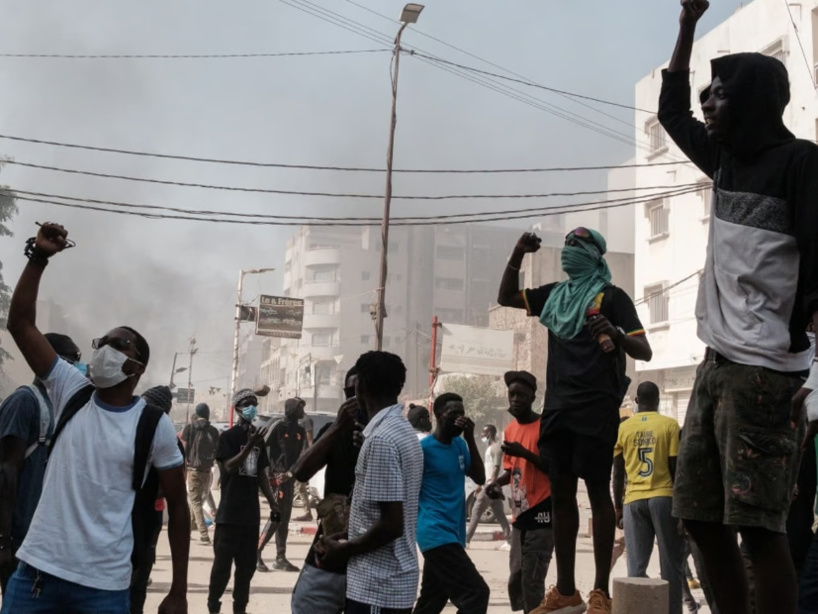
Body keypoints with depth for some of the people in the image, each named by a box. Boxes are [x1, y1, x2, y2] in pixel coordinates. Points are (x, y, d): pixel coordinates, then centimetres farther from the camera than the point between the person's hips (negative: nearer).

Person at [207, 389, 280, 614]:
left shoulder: (258, 438, 12)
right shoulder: (228, 437, -5)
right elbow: (228, 467, -17)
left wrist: (273, 503, 12)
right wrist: (249, 446, -28)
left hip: (251, 511, 6)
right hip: (230, 512, -6)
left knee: (247, 564, 9)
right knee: (223, 562, -3)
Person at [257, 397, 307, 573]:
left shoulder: (300, 431, 12)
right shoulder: (279, 427, -7)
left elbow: (299, 455, 5)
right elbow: (269, 451, -10)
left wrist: (290, 473, -10)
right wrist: (274, 472, -16)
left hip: (289, 477, 7)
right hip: (277, 476, -7)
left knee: (285, 518, 9)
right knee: (277, 517, -10)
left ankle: (280, 558, 13)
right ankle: (256, 553, -4)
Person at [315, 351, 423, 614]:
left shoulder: (381, 439, -20)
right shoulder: (402, 430, 11)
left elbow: (391, 524, -22)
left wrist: (343, 551, -9)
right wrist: (347, 539, 14)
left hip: (377, 585, -10)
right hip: (393, 580, 10)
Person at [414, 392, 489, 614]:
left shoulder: (459, 444, 12)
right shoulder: (423, 448, -11)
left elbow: (479, 478, 5)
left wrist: (470, 439, -3)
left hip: (452, 533, 8)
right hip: (437, 533, -8)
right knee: (476, 593, -15)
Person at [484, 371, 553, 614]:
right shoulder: (510, 429, 13)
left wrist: (525, 453, -24)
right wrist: (497, 482, 3)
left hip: (541, 514, -8)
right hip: (519, 515, 8)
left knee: (531, 582, -9)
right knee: (516, 580, 12)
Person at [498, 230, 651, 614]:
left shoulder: (610, 296, -3)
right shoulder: (555, 294, 15)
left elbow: (644, 352, -8)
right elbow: (506, 297, 24)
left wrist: (616, 335, -29)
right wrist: (518, 255, 10)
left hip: (596, 408, -6)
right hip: (558, 407, 6)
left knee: (598, 492, -3)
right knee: (560, 494, 8)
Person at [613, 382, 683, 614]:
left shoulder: (623, 428, 7)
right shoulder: (669, 425, 1)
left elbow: (618, 473, 8)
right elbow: (675, 468, -2)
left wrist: (618, 507, 15)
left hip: (634, 500, 2)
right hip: (664, 497, -2)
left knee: (636, 566, 3)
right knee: (671, 564, 4)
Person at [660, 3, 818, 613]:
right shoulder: (727, 160, 16)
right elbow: (671, 112, 31)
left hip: (764, 373, -8)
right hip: (717, 365, 8)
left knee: (758, 524, -9)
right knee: (702, 518, 8)